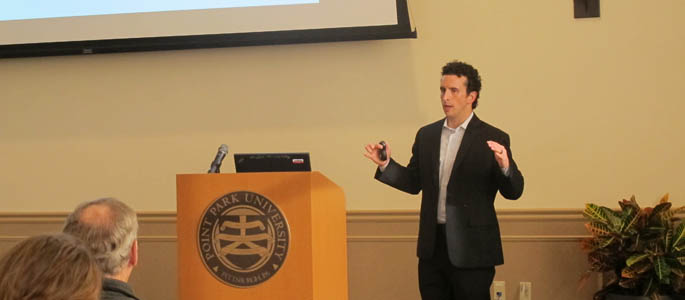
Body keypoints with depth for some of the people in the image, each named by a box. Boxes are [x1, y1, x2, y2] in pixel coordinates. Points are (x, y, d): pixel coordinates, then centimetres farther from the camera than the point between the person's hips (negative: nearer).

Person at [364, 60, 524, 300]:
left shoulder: (493, 138, -6)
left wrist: (505, 166, -27)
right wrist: (386, 165, -2)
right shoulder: (426, 135, 8)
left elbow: (514, 192, -8)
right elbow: (414, 182, 12)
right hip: (432, 245, 5)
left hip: (472, 251, -4)